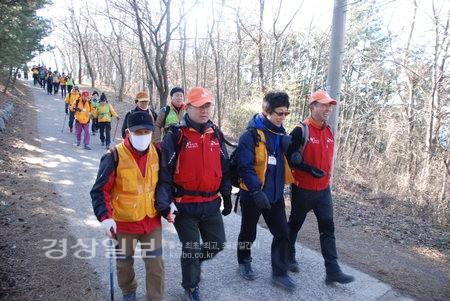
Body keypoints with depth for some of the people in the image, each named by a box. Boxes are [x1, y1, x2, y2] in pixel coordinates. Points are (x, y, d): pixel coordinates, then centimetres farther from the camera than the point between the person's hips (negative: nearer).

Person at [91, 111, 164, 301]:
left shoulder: (156, 153, -4)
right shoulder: (115, 156, -17)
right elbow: (100, 190, -13)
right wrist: (105, 217, -22)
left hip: (152, 221, 2)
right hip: (124, 222, -2)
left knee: (155, 264, 4)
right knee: (124, 263, 19)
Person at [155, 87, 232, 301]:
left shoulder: (216, 134, 5)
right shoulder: (176, 135, -11)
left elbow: (224, 168, 13)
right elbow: (165, 171, -11)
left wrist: (227, 196, 14)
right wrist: (163, 202, -16)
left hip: (211, 204, 5)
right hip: (186, 205, -5)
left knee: (217, 243, 15)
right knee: (191, 247, 10)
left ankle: (194, 261, 47)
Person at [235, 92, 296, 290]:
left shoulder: (281, 135, 5)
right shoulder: (251, 135, -17)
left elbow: (288, 161, 13)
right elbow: (245, 166, -23)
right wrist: (256, 190, -30)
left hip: (275, 194, 5)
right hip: (252, 195, -5)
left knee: (282, 233, 7)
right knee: (249, 233, 15)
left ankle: (280, 273, 24)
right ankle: (244, 262, 40)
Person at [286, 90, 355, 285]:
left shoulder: (328, 132, 6)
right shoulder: (301, 131, -17)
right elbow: (289, 157, -17)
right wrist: (309, 169, -25)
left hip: (323, 190, 6)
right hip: (303, 190, -6)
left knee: (328, 228, 7)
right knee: (295, 224, 13)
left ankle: (333, 271, 15)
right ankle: (288, 257, 35)